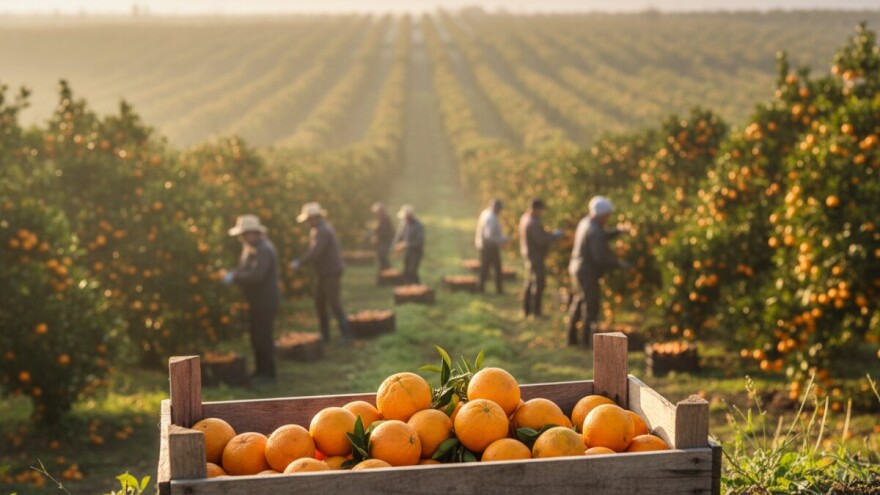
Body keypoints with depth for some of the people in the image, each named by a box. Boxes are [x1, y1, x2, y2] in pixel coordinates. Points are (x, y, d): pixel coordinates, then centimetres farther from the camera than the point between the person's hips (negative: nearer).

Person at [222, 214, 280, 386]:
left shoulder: (263, 250, -21)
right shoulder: (252, 247, 10)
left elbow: (256, 275, -31)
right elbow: (246, 269, 18)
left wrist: (234, 277, -22)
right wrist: (233, 274, -1)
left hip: (265, 301, -10)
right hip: (258, 301, 10)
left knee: (262, 338, -4)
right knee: (257, 337, 16)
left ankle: (267, 374, 5)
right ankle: (260, 372, 26)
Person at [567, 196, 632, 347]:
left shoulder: (586, 222, 6)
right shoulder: (594, 231, -23)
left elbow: (603, 237, 18)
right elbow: (600, 257, -26)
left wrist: (618, 230, 6)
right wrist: (619, 263, -15)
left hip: (577, 268, 10)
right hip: (587, 272, -10)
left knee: (579, 302, 18)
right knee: (591, 305, 0)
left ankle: (572, 337, 24)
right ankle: (588, 339, 6)